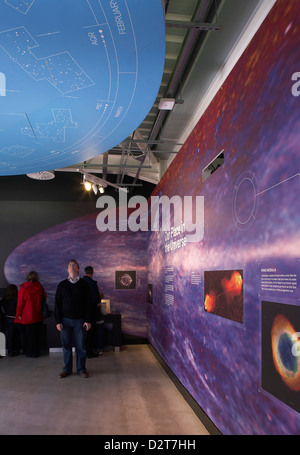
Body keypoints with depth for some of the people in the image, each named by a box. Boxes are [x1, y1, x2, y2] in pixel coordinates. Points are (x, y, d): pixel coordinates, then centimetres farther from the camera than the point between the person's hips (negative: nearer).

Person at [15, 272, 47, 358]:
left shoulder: (23, 288, -12)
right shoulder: (40, 287, -6)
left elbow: (20, 302, -9)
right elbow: (44, 298, 7)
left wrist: (19, 314, 1)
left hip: (27, 316, -2)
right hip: (38, 316, 3)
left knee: (29, 335, 7)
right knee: (37, 334, 13)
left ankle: (30, 352, 14)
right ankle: (36, 352, 20)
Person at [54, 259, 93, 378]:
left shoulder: (84, 284, 2)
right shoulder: (62, 285, 5)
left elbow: (89, 303, 2)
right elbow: (57, 304, 5)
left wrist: (88, 320, -4)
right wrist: (58, 321, -1)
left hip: (80, 320, -1)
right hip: (65, 320, 1)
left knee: (81, 346, 3)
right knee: (66, 346, 6)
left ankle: (81, 368, 16)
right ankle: (67, 369, 19)